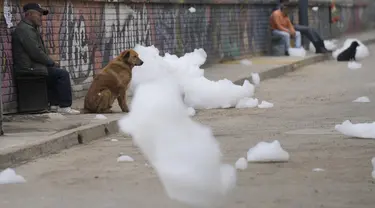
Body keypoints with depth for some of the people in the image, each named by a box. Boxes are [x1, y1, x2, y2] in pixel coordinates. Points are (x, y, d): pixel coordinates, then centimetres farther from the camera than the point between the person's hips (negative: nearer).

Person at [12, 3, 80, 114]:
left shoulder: (30, 29, 19)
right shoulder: (24, 29, -16)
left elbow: (40, 50, 22)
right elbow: (35, 53, -21)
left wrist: (51, 62, 7)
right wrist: (52, 62, -9)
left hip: (30, 66, 11)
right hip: (29, 69, -11)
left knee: (56, 72, 21)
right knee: (63, 74, -11)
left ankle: (54, 105, 18)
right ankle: (64, 106, -7)